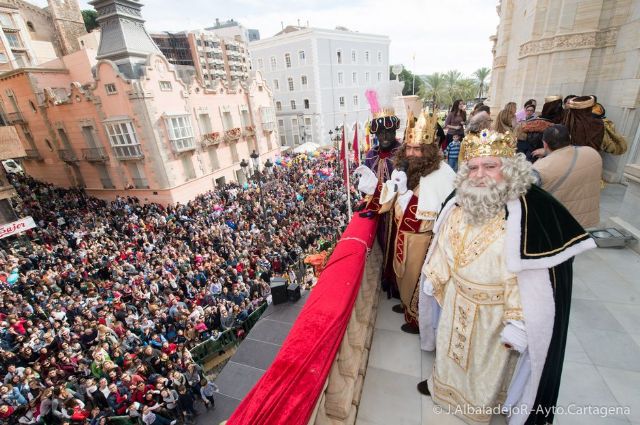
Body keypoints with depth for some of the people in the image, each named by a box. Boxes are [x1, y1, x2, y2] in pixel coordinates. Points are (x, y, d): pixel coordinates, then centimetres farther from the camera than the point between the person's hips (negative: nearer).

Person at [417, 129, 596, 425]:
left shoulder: (532, 211, -26)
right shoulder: (458, 202, -8)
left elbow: (535, 279, -23)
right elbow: (443, 247, 3)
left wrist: (517, 324, -21)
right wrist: (432, 279, 9)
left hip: (495, 310, -4)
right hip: (455, 301, 5)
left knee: (486, 362, 22)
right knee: (451, 347, 28)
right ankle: (444, 384, 58)